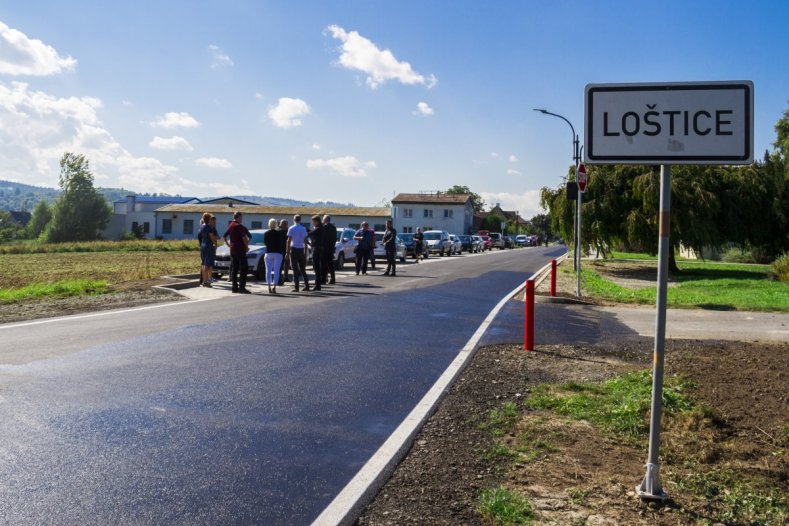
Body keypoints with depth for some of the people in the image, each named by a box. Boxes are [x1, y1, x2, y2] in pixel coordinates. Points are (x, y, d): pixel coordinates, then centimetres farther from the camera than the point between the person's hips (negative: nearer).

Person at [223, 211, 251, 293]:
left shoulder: (230, 226, 11)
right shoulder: (239, 226, -13)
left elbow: (224, 236, 18)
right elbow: (244, 238, -19)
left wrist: (229, 244, 17)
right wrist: (247, 247, -7)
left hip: (232, 250, 8)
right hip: (240, 250, -8)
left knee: (234, 269, 10)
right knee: (244, 268, -5)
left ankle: (235, 287, 11)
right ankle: (241, 287, -11)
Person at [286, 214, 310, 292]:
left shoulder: (291, 229, -5)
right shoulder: (304, 229, 4)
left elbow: (289, 241, -8)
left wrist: (287, 251, -4)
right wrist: (305, 252, 10)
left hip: (294, 249, -3)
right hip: (301, 249, 3)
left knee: (295, 269, -1)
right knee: (302, 269, 11)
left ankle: (296, 287, -5)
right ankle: (307, 286, 7)